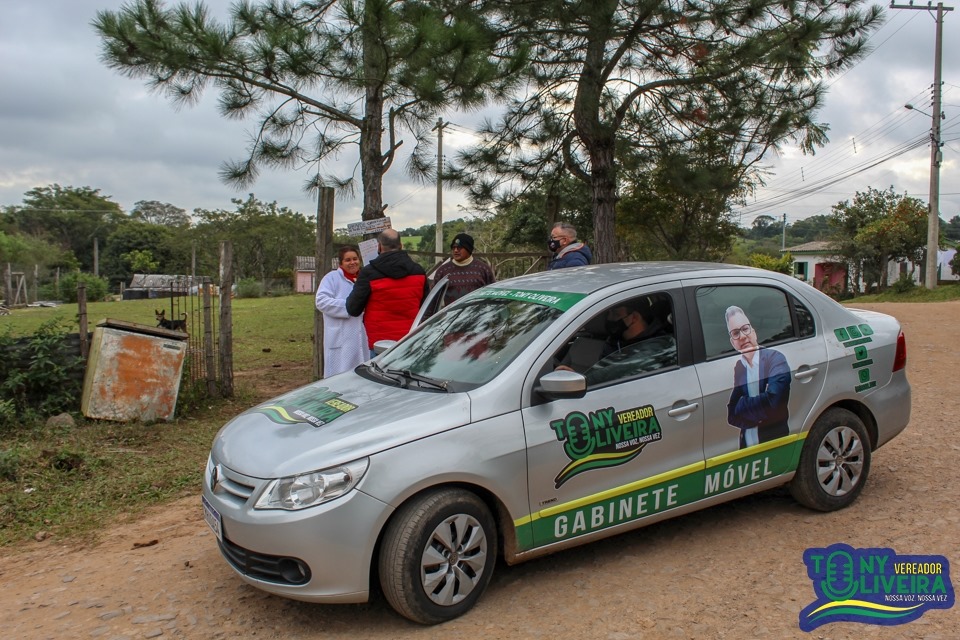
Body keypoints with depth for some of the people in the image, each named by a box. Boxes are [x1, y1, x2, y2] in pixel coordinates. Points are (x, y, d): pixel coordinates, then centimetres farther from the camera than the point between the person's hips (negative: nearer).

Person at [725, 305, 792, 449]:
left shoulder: (774, 358, -8)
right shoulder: (735, 369, 0)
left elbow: (773, 401, -21)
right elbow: (731, 416, -2)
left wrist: (743, 405, -8)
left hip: (776, 442, -3)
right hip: (747, 447, 3)